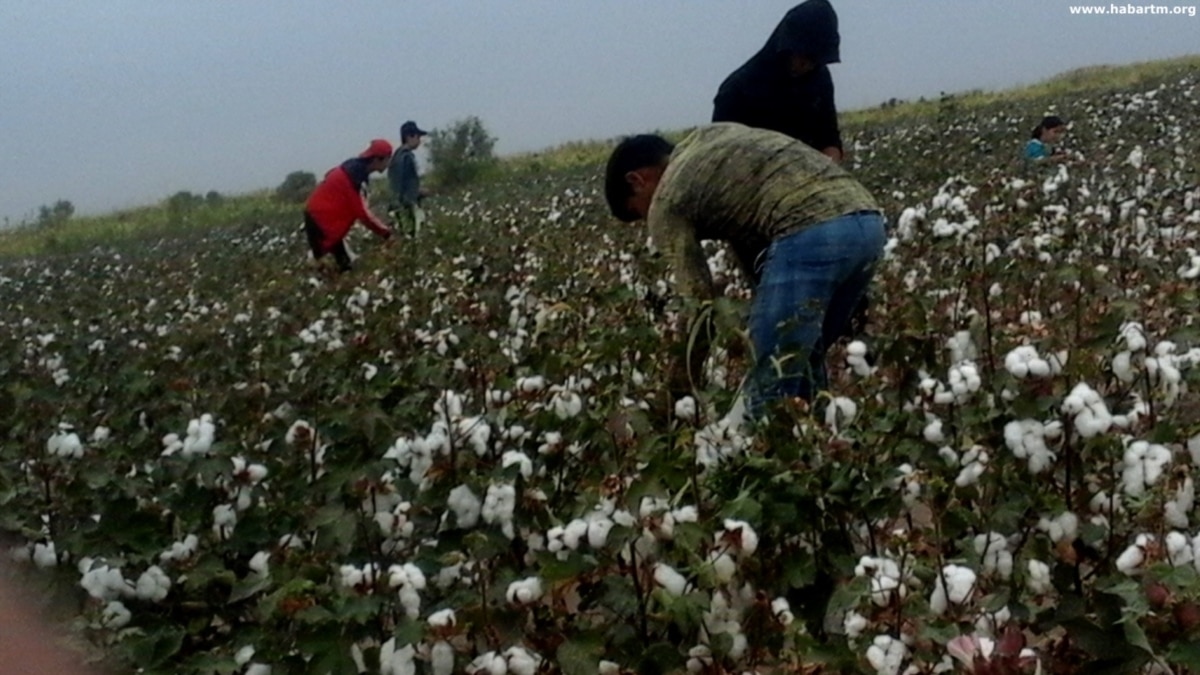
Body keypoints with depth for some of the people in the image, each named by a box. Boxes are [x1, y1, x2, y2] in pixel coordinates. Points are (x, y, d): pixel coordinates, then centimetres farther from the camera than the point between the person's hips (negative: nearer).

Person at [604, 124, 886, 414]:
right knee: (804, 360, 21)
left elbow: (699, 302, 4)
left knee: (772, 380, -2)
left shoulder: (665, 206, 8)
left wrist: (681, 384, 15)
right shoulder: (709, 136, 31)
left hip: (809, 234, -9)